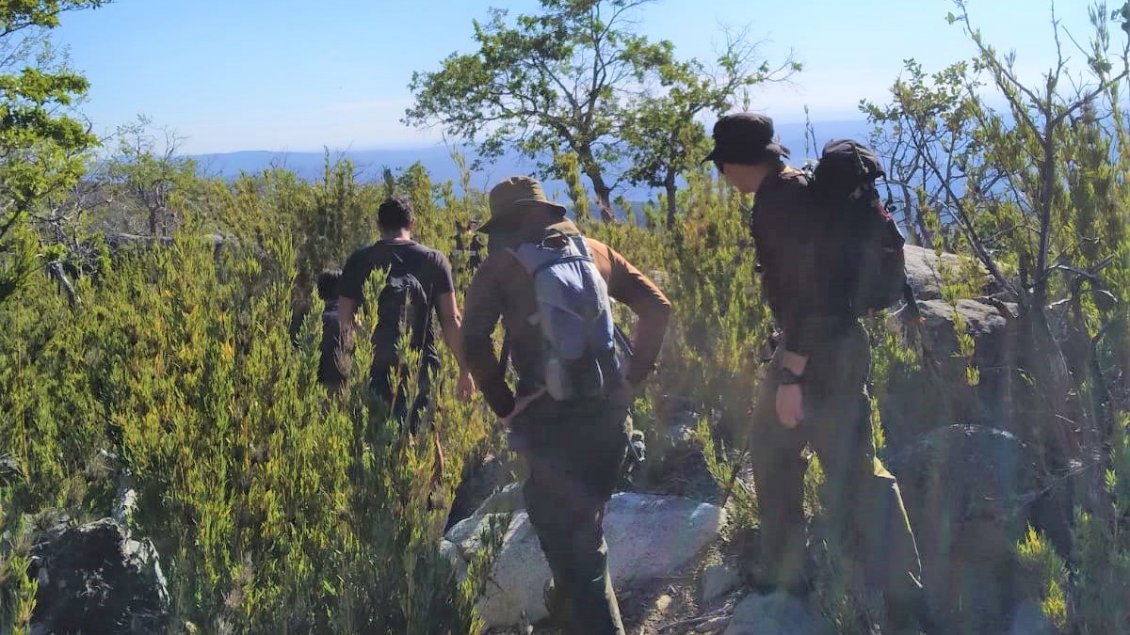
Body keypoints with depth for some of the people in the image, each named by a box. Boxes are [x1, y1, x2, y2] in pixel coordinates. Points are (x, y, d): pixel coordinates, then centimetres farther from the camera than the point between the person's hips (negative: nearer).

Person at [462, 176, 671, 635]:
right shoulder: (594, 252, 9)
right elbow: (658, 308, 6)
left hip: (549, 419, -5)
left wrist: (505, 406, -3)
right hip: (609, 411, 5)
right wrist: (635, 374, 10)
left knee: (569, 536, 3)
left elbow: (474, 343, -13)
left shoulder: (500, 266, -2)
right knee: (582, 522, 26)